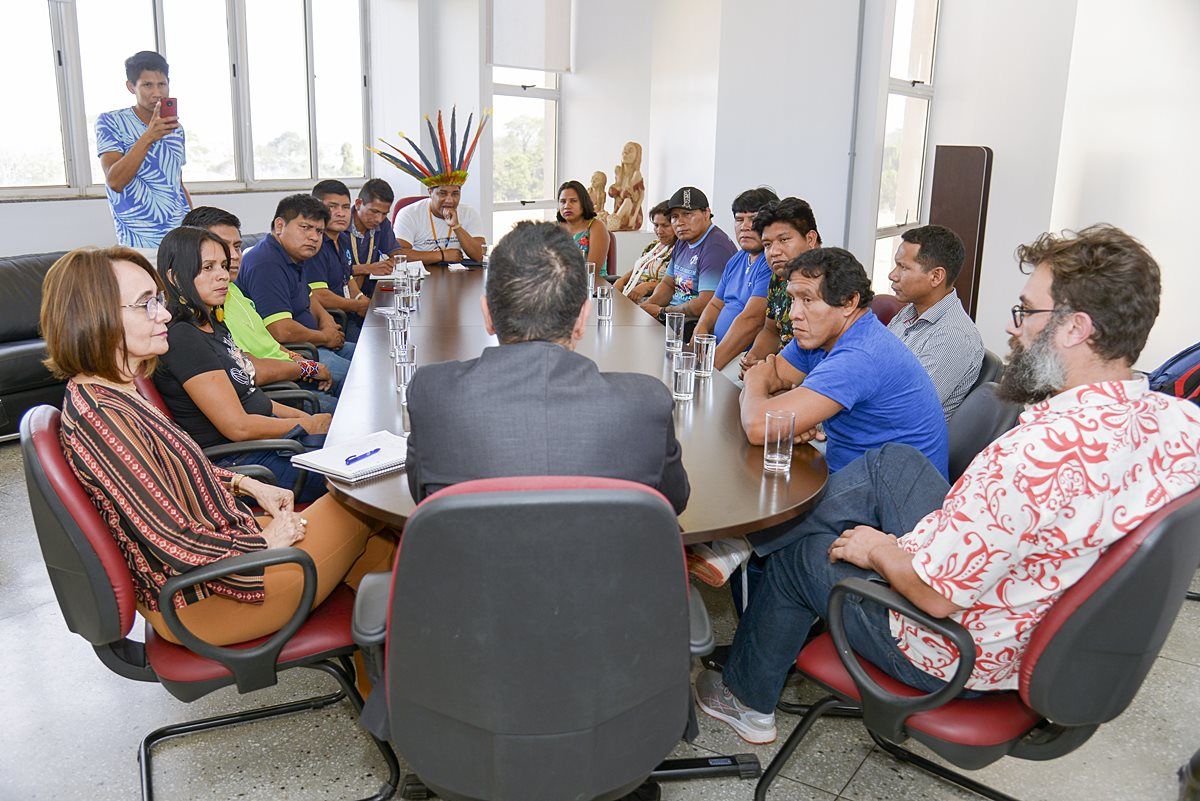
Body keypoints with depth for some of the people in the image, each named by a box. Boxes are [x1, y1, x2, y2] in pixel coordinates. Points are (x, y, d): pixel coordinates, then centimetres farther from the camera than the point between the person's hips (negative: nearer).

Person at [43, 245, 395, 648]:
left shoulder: (116, 390, 3)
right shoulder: (102, 417, -28)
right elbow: (179, 547, -27)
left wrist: (248, 485, 6)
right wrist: (265, 540, -12)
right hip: (199, 600, -9)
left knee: (374, 553, 6)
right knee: (366, 508, -1)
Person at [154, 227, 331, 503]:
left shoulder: (213, 324, 11)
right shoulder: (182, 338, -19)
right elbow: (239, 426, -21)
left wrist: (303, 415, 5)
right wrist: (309, 425, -10)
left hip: (265, 436, 10)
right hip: (236, 461, -10)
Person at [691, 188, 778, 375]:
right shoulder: (737, 260, 18)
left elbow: (751, 319, -21)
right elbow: (716, 305, 24)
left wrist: (712, 364, -23)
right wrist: (701, 329, 0)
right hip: (719, 349, 9)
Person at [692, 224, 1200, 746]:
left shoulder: (1046, 447, -37)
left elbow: (936, 594, -31)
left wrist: (879, 550, -8)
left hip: (961, 658, -8)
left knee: (801, 557, 15)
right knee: (892, 463, 12)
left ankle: (747, 700, 38)